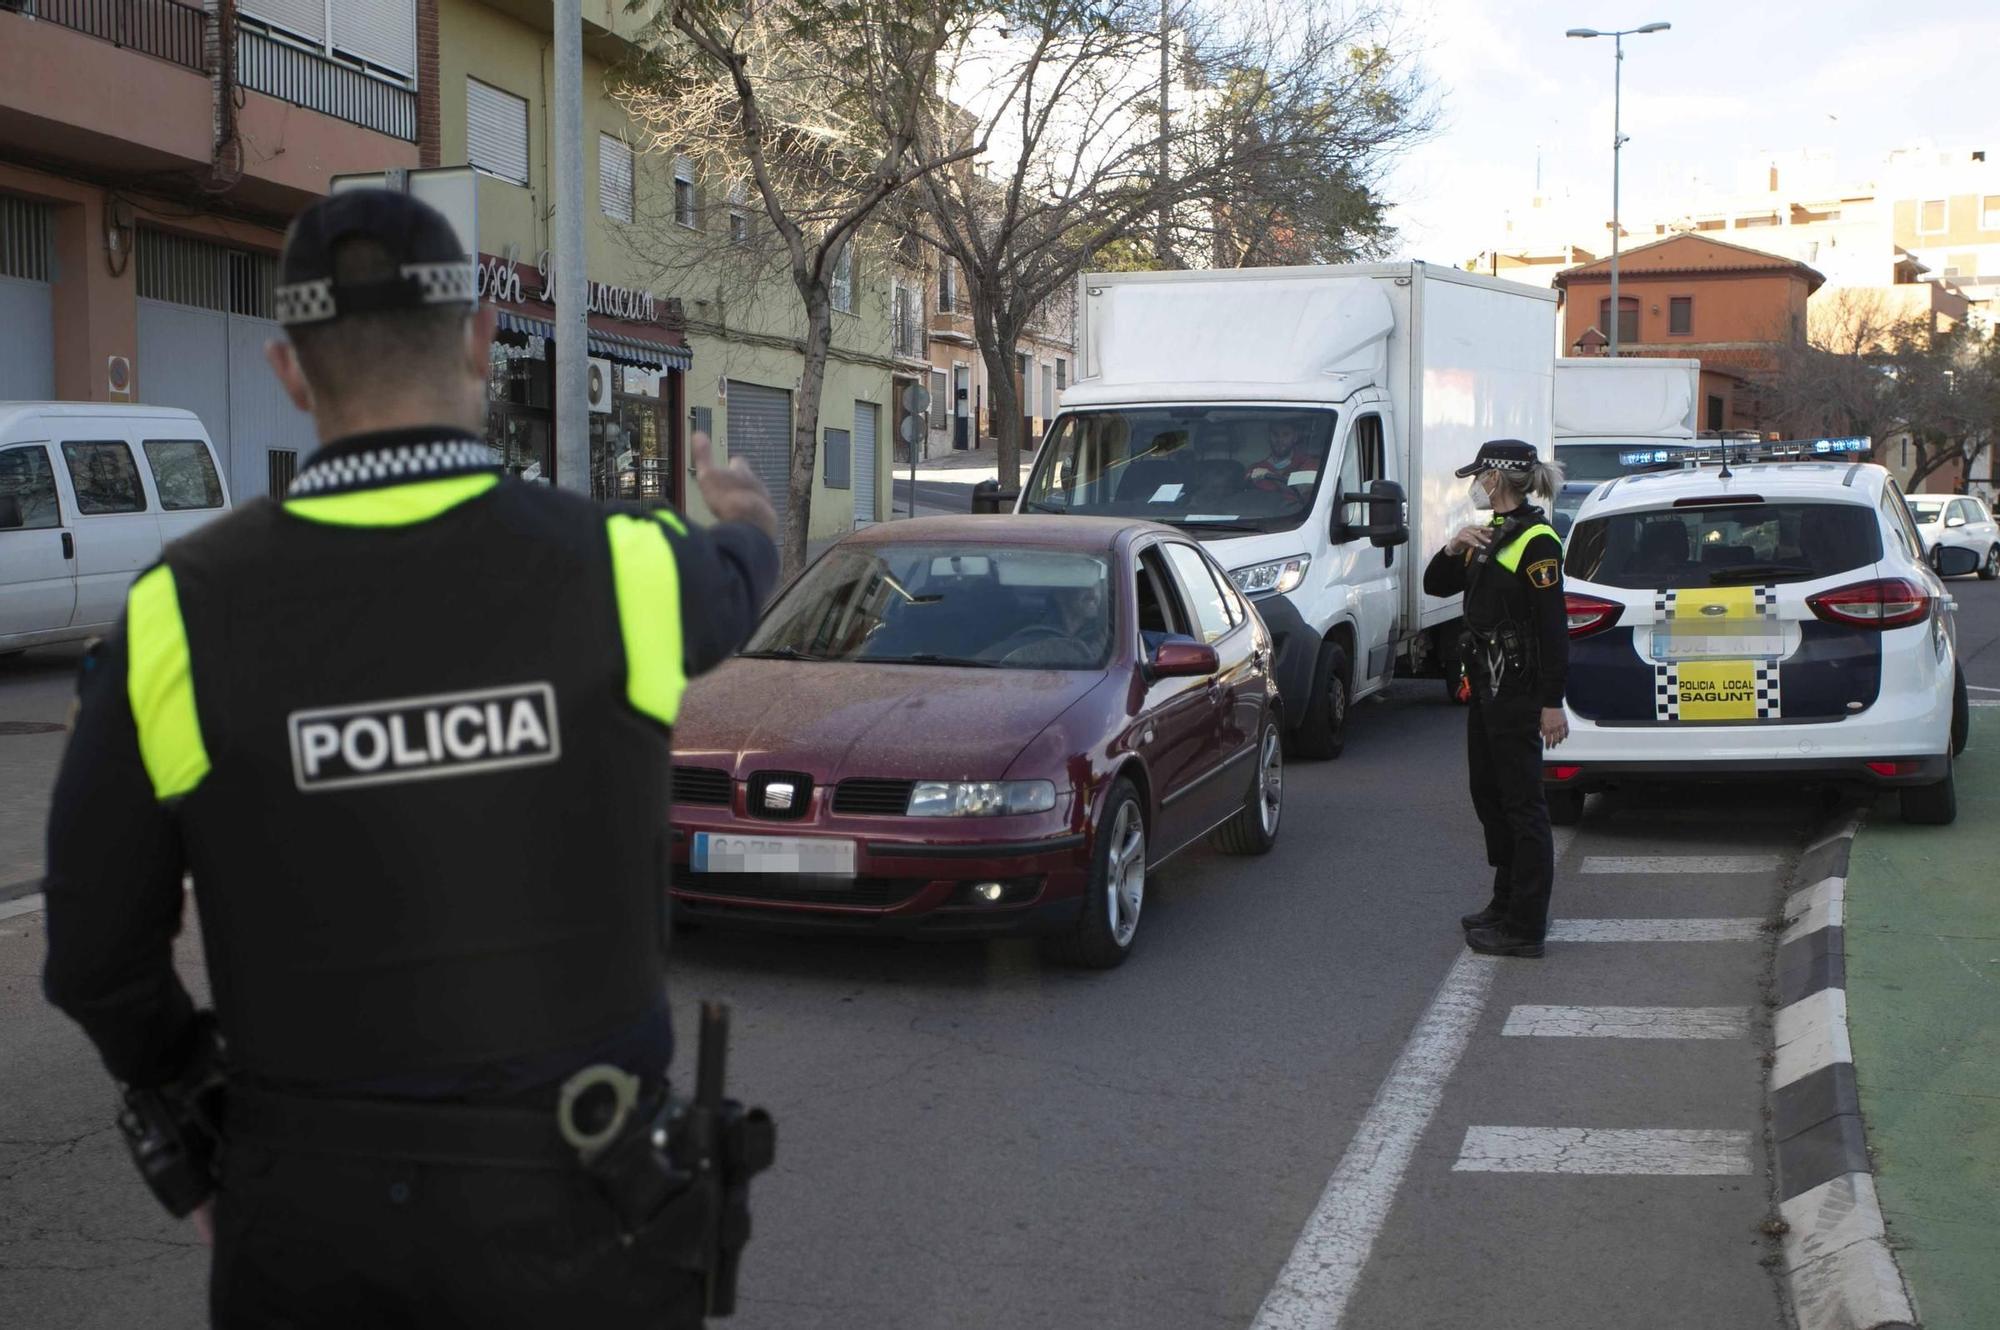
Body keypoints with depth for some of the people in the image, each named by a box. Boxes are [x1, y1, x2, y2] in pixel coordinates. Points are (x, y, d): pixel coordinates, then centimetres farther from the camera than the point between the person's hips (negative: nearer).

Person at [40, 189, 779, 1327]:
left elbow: (98, 953, 0)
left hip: (306, 1204, 1)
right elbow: (727, 586, 15)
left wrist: (191, 1113, 20)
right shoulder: (621, 570, -12)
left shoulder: (180, 617, -10)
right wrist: (747, 525, 41)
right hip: (566, 1211, -1)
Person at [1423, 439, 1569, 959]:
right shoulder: (1491, 536, 13)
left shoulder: (1536, 541, -15)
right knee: (1489, 795, 17)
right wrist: (1453, 549, -3)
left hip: (1517, 690, -10)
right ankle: (1506, 903, 29)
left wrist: (1552, 703, -21)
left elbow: (1553, 628, -18)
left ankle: (1525, 928, -1)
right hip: (1485, 683, 10)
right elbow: (1435, 586, 17)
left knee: (1522, 804, -5)